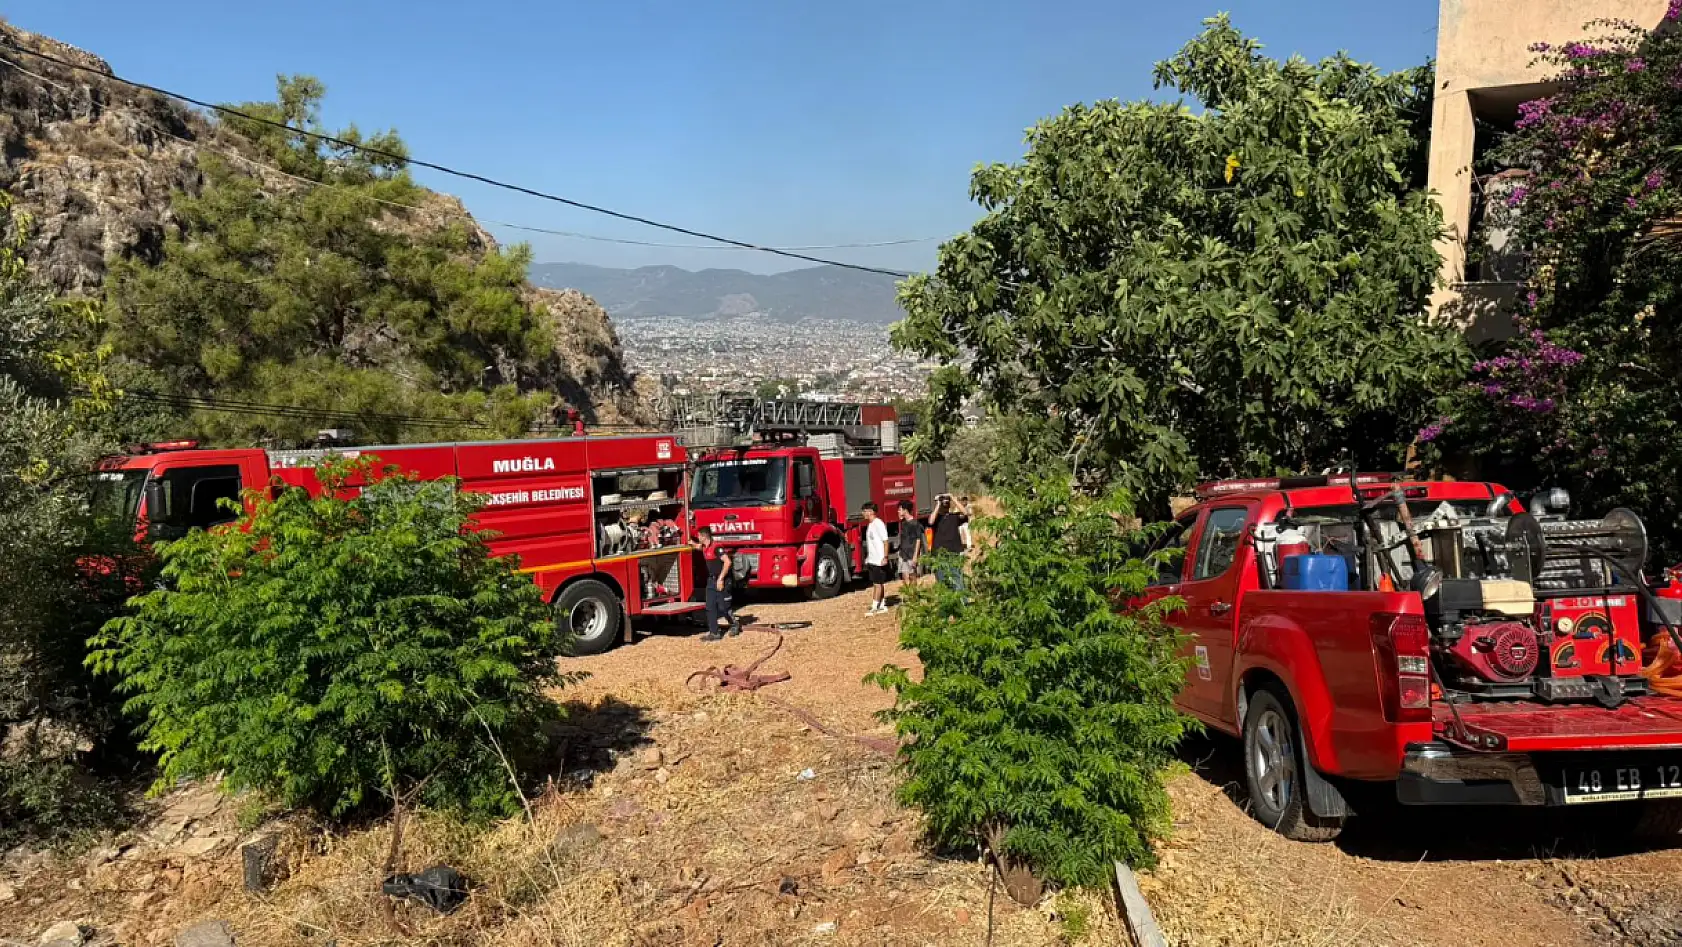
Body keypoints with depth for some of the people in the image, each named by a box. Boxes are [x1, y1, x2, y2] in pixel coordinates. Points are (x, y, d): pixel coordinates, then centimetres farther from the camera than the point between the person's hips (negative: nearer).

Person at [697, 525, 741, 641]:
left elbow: (728, 562, -28)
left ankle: (735, 625, 23)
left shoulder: (716, 547, -20)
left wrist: (720, 579, -26)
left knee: (723, 607, -1)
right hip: (711, 581, 9)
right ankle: (714, 633, 7)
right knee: (710, 608, 4)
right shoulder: (705, 548, 8)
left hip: (721, 581, -9)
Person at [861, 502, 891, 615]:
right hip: (871, 560, 9)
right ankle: (882, 605, 17)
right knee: (875, 583, 11)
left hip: (879, 560, -9)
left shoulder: (879, 524, -13)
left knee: (878, 584, -5)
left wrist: (885, 557, -21)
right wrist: (867, 558, 20)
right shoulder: (869, 524, 14)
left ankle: (875, 607, -4)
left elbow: (885, 541, -17)